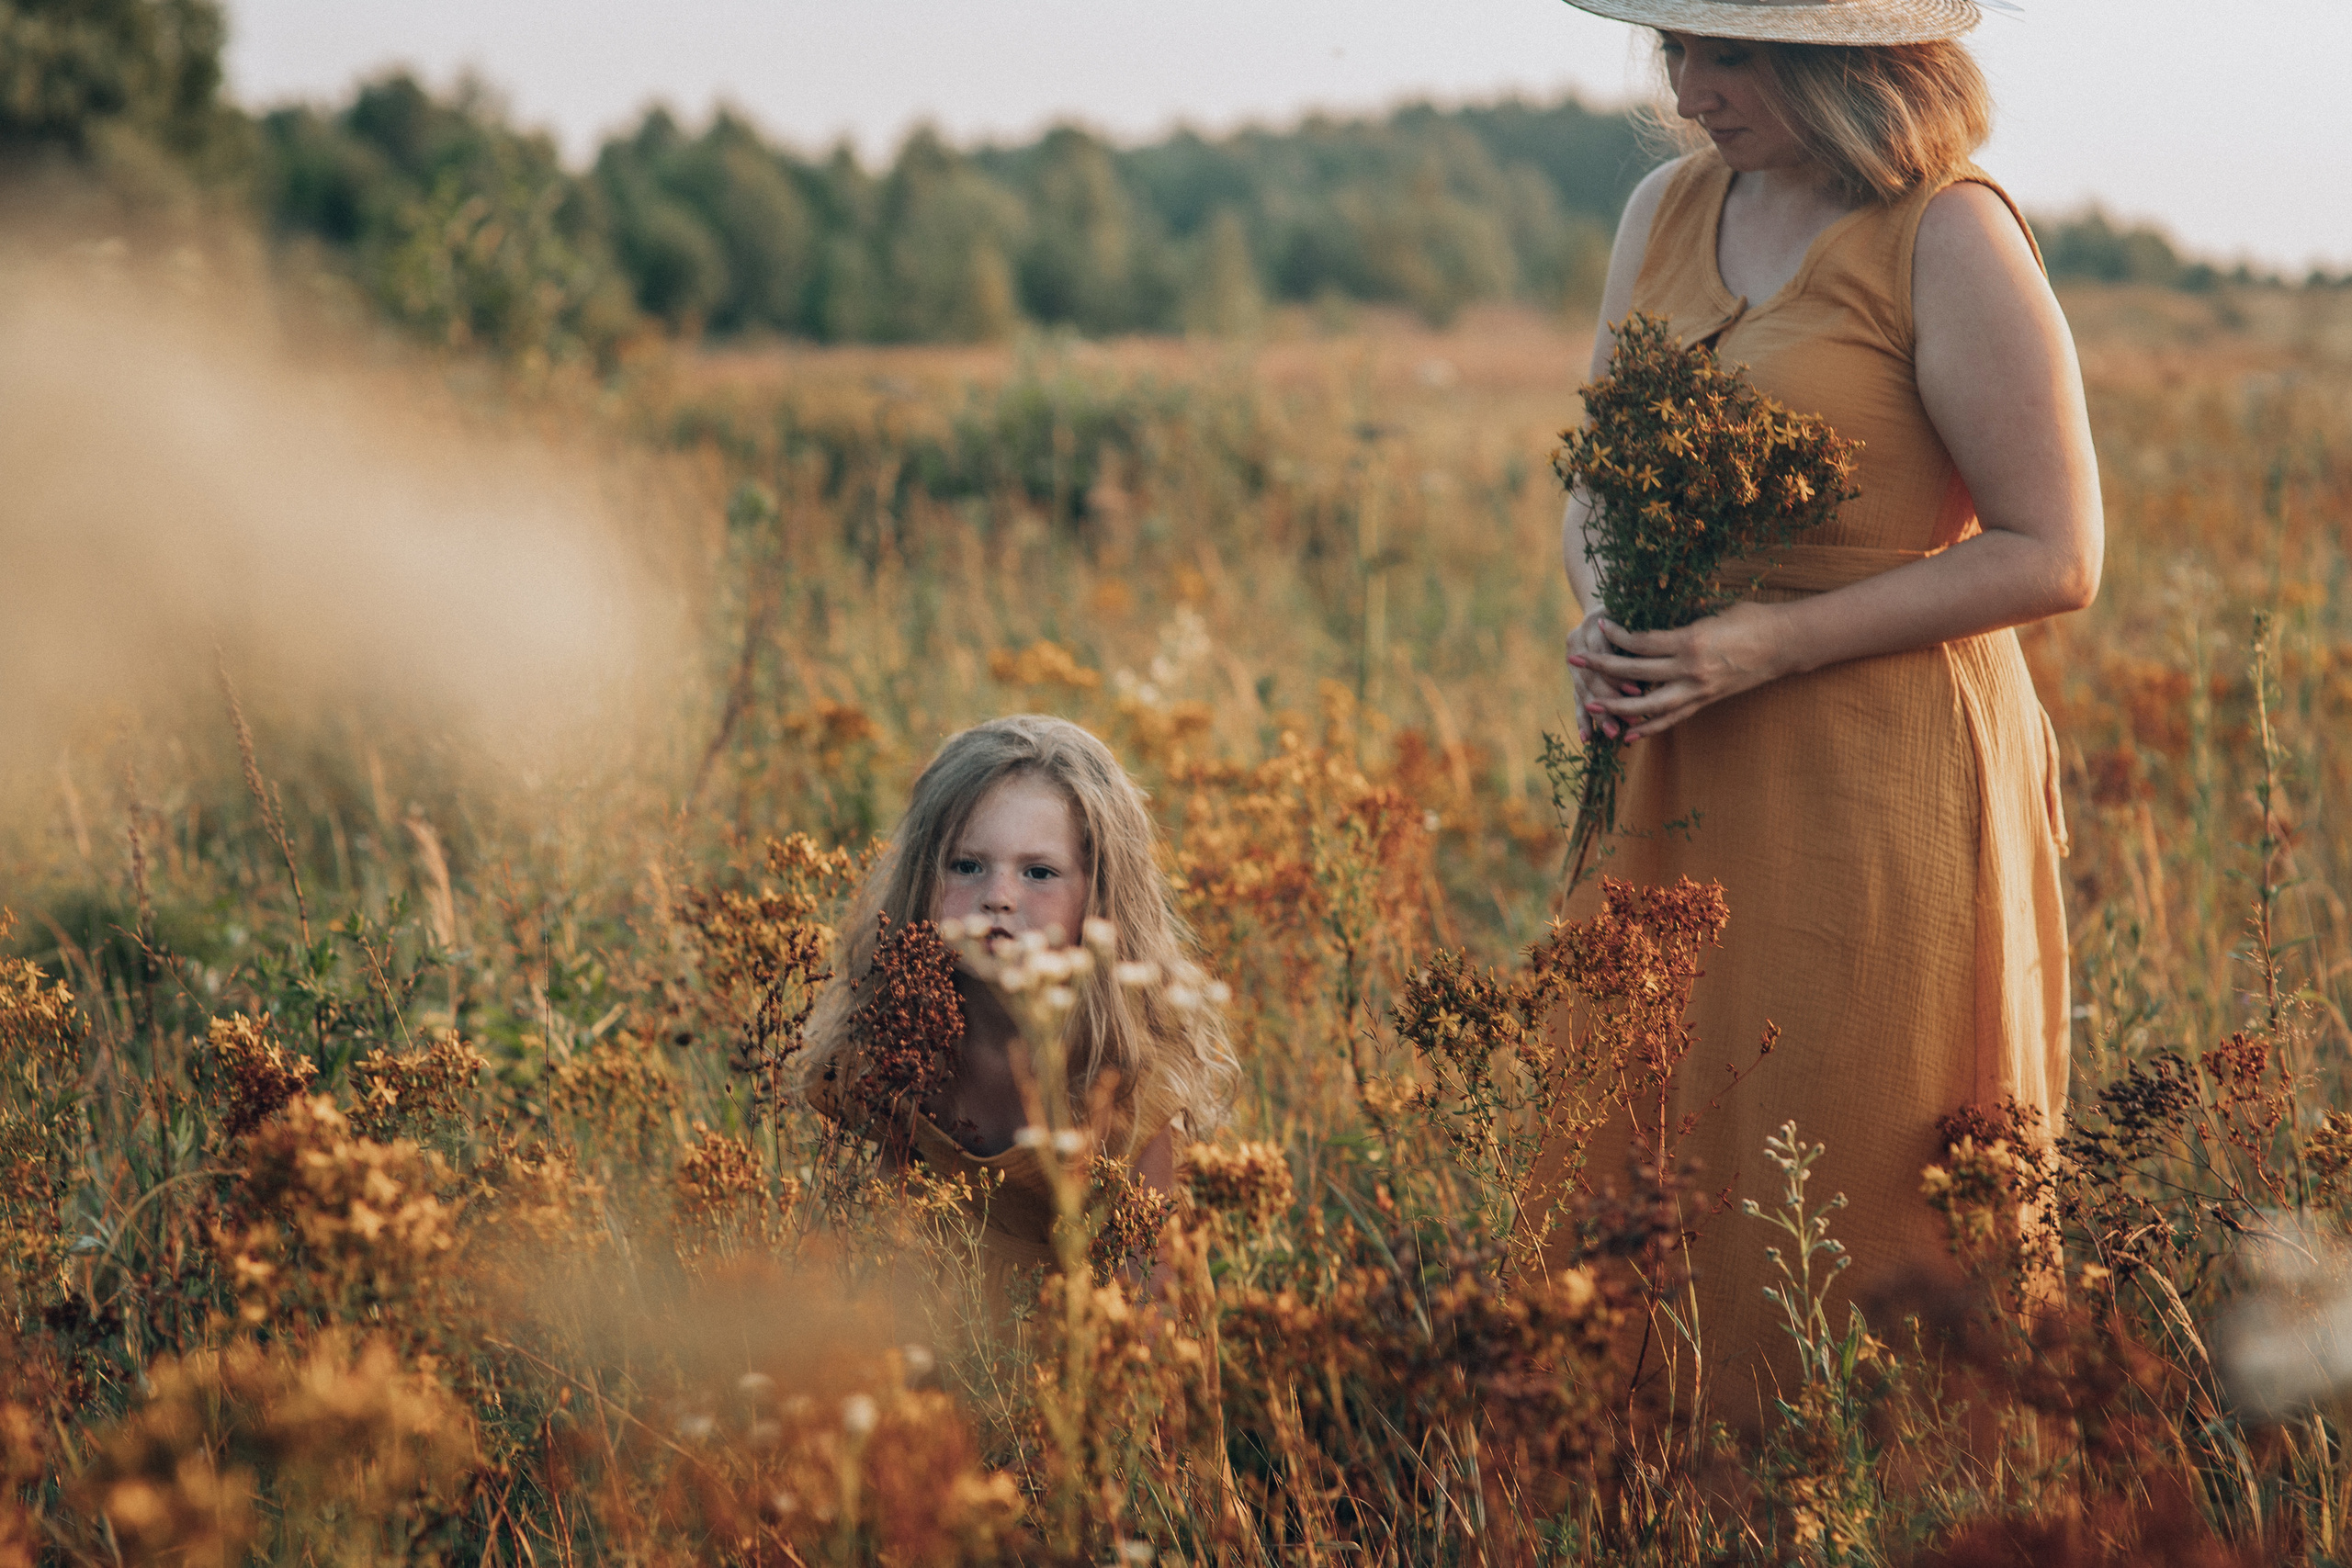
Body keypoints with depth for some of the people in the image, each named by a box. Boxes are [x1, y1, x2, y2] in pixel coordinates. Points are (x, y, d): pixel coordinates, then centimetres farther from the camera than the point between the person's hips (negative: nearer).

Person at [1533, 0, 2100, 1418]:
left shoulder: (1951, 238, -10)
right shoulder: (1667, 210, 10)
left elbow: (2052, 556, -12)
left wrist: (1770, 642, -18)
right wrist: (1604, 620, -3)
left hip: (1888, 782, -6)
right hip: (1683, 776, 6)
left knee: (1859, 1228, -1)